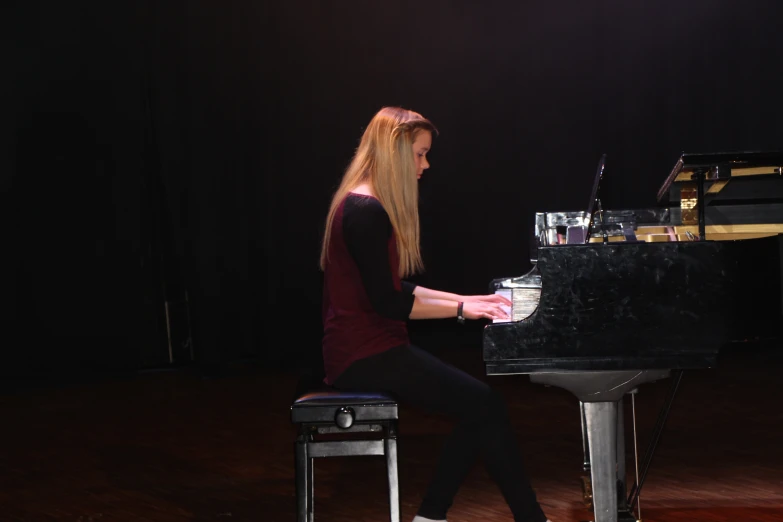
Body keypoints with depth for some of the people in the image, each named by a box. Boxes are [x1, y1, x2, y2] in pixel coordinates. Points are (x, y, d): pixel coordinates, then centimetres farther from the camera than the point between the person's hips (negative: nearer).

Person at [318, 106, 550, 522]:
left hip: (370, 349, 10)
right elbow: (387, 303, -20)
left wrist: (466, 300, 13)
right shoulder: (366, 212, -18)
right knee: (484, 405, -13)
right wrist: (460, 309, -10)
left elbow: (397, 289, 19)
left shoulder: (369, 206, 15)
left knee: (478, 404, 2)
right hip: (365, 356, -10)